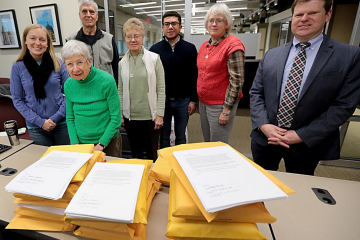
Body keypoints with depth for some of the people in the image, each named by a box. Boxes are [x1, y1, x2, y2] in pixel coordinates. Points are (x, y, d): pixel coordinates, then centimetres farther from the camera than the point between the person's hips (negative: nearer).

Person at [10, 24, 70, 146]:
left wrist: (56, 117, -10)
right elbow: (17, 100, 0)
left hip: (62, 123, 0)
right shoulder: (18, 67, -2)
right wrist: (39, 121, -10)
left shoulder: (58, 64, -2)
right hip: (36, 127, 1)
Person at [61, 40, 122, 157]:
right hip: (80, 142, 4)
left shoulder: (106, 81, -16)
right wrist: (75, 143, -6)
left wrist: (101, 144, -16)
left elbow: (115, 117, -15)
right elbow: (70, 118, 5)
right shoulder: (68, 85, -3)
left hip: (107, 142, -3)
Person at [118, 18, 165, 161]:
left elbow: (161, 89, -5)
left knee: (152, 154, 10)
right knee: (135, 153, 17)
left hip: (150, 116, -3)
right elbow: (120, 90, 8)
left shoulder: (154, 58, -3)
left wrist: (159, 114, -9)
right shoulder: (122, 62, 6)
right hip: (130, 117, 3)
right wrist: (119, 114, 5)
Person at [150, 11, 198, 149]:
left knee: (181, 136, 13)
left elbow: (195, 76, 0)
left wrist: (193, 100, -3)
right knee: (163, 135, 13)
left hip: (183, 101, 0)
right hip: (162, 100, 1)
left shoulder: (190, 48, -1)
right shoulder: (155, 49, 0)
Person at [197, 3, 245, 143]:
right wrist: (197, 100, 16)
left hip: (220, 105, -7)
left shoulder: (233, 45, -12)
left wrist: (226, 110, -18)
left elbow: (237, 81, -17)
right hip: (203, 102, 7)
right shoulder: (204, 46, 9)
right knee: (207, 143, 19)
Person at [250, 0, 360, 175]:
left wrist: (301, 135, -15)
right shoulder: (271, 55, 4)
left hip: (307, 144, -2)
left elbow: (343, 105, -8)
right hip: (265, 139, 3)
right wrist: (264, 125, -13)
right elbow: (256, 93, 3)